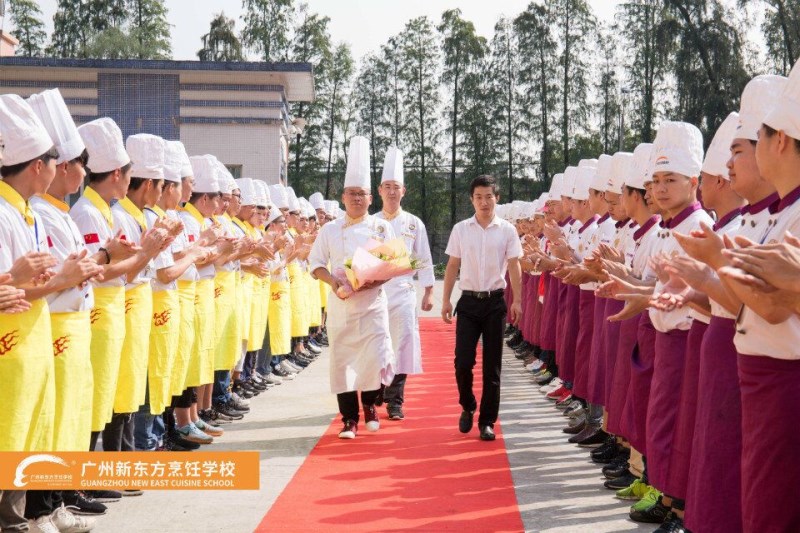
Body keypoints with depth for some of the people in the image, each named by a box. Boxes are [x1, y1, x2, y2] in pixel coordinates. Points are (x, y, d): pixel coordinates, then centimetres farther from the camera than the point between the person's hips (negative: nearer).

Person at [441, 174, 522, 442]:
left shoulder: (506, 230, 1)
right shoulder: (460, 229, 4)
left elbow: (514, 266, 0)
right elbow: (453, 266, 7)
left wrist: (517, 300, -8)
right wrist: (446, 300, 3)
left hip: (495, 301, 0)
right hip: (468, 300, 1)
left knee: (492, 365, 4)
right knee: (463, 361, -4)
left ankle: (487, 420, 13)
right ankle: (467, 407, 23)